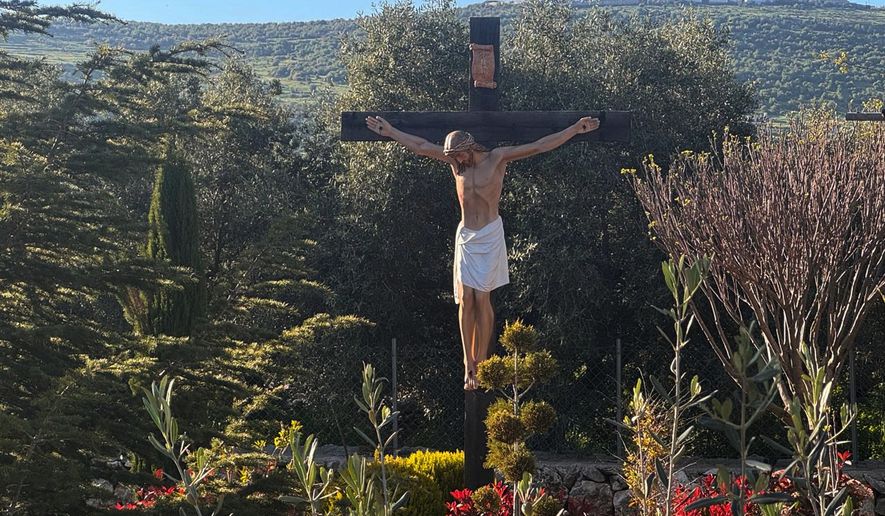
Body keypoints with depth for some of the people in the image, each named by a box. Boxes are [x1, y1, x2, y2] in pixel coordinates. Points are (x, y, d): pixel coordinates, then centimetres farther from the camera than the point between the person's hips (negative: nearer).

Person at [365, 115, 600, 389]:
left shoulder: (497, 158, -6)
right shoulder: (455, 161, 5)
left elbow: (540, 146, -8)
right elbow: (420, 145, 11)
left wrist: (576, 129, -12)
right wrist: (390, 131, 15)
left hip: (490, 235, -3)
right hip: (465, 236, 3)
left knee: (482, 297, -7)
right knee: (465, 299, -4)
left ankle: (480, 361, 0)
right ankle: (468, 363, -1)